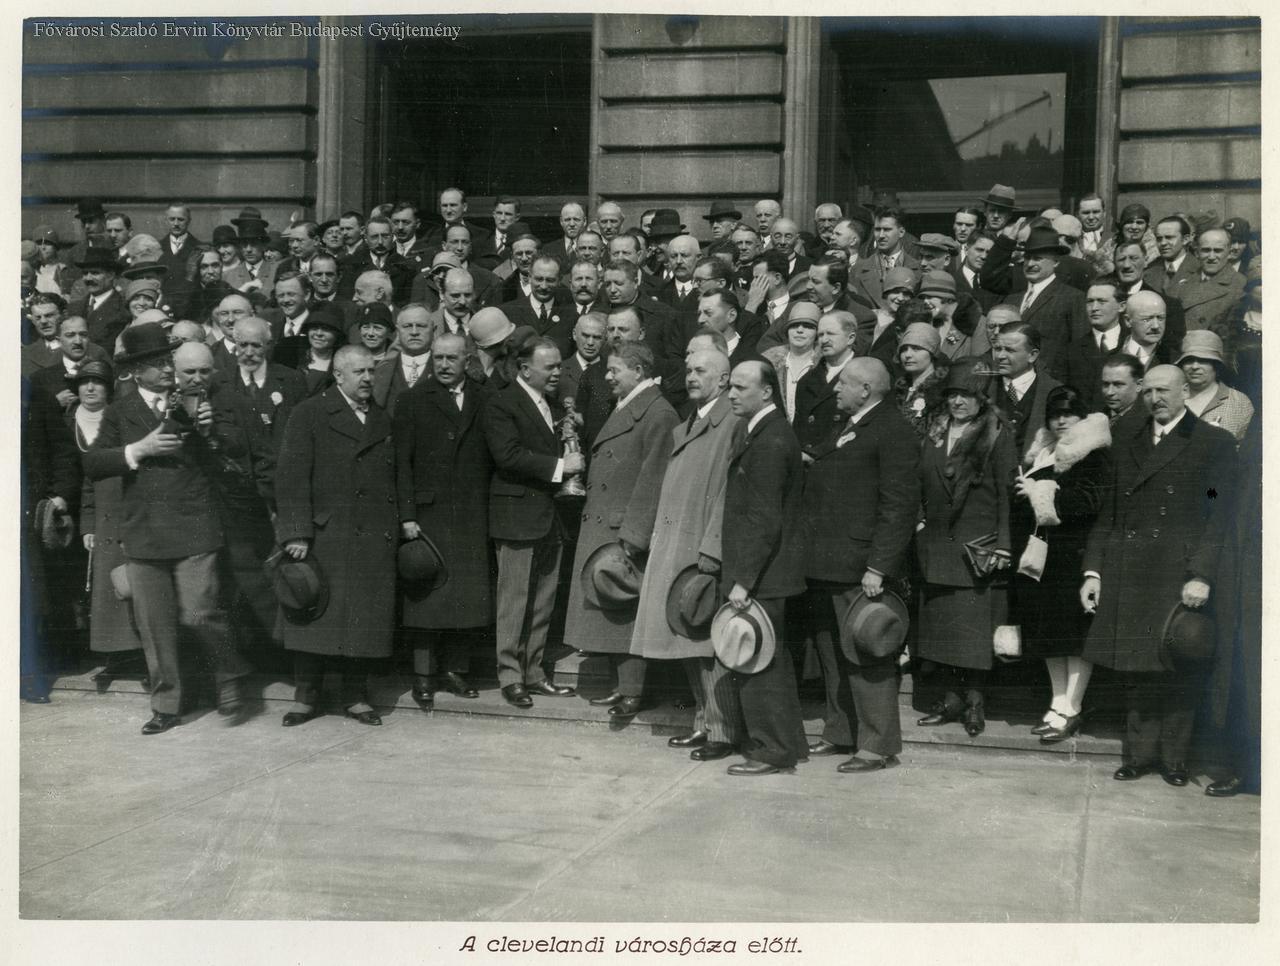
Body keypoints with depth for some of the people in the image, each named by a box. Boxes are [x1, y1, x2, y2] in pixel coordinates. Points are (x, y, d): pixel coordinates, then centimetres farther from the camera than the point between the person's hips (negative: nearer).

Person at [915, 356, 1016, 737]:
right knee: (939, 620, 7)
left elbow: (1006, 495, -7)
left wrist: (1002, 546, -13)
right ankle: (951, 697, 17)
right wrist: (918, 535, 10)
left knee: (975, 624, -4)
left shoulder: (997, 436, -4)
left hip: (978, 545, -6)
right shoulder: (934, 435, 13)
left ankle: (975, 699, 7)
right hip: (936, 545, 6)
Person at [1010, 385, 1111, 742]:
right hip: (1039, 553, 7)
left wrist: (1041, 493, -14)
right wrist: (1022, 489, 5)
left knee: (1075, 632, -4)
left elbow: (1091, 499, -18)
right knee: (1048, 631, 9)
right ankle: (1059, 703, 17)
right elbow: (1019, 506, 27)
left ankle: (1071, 708, 2)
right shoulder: (1040, 454, 17)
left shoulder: (1095, 455, -4)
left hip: (1076, 553, -7)